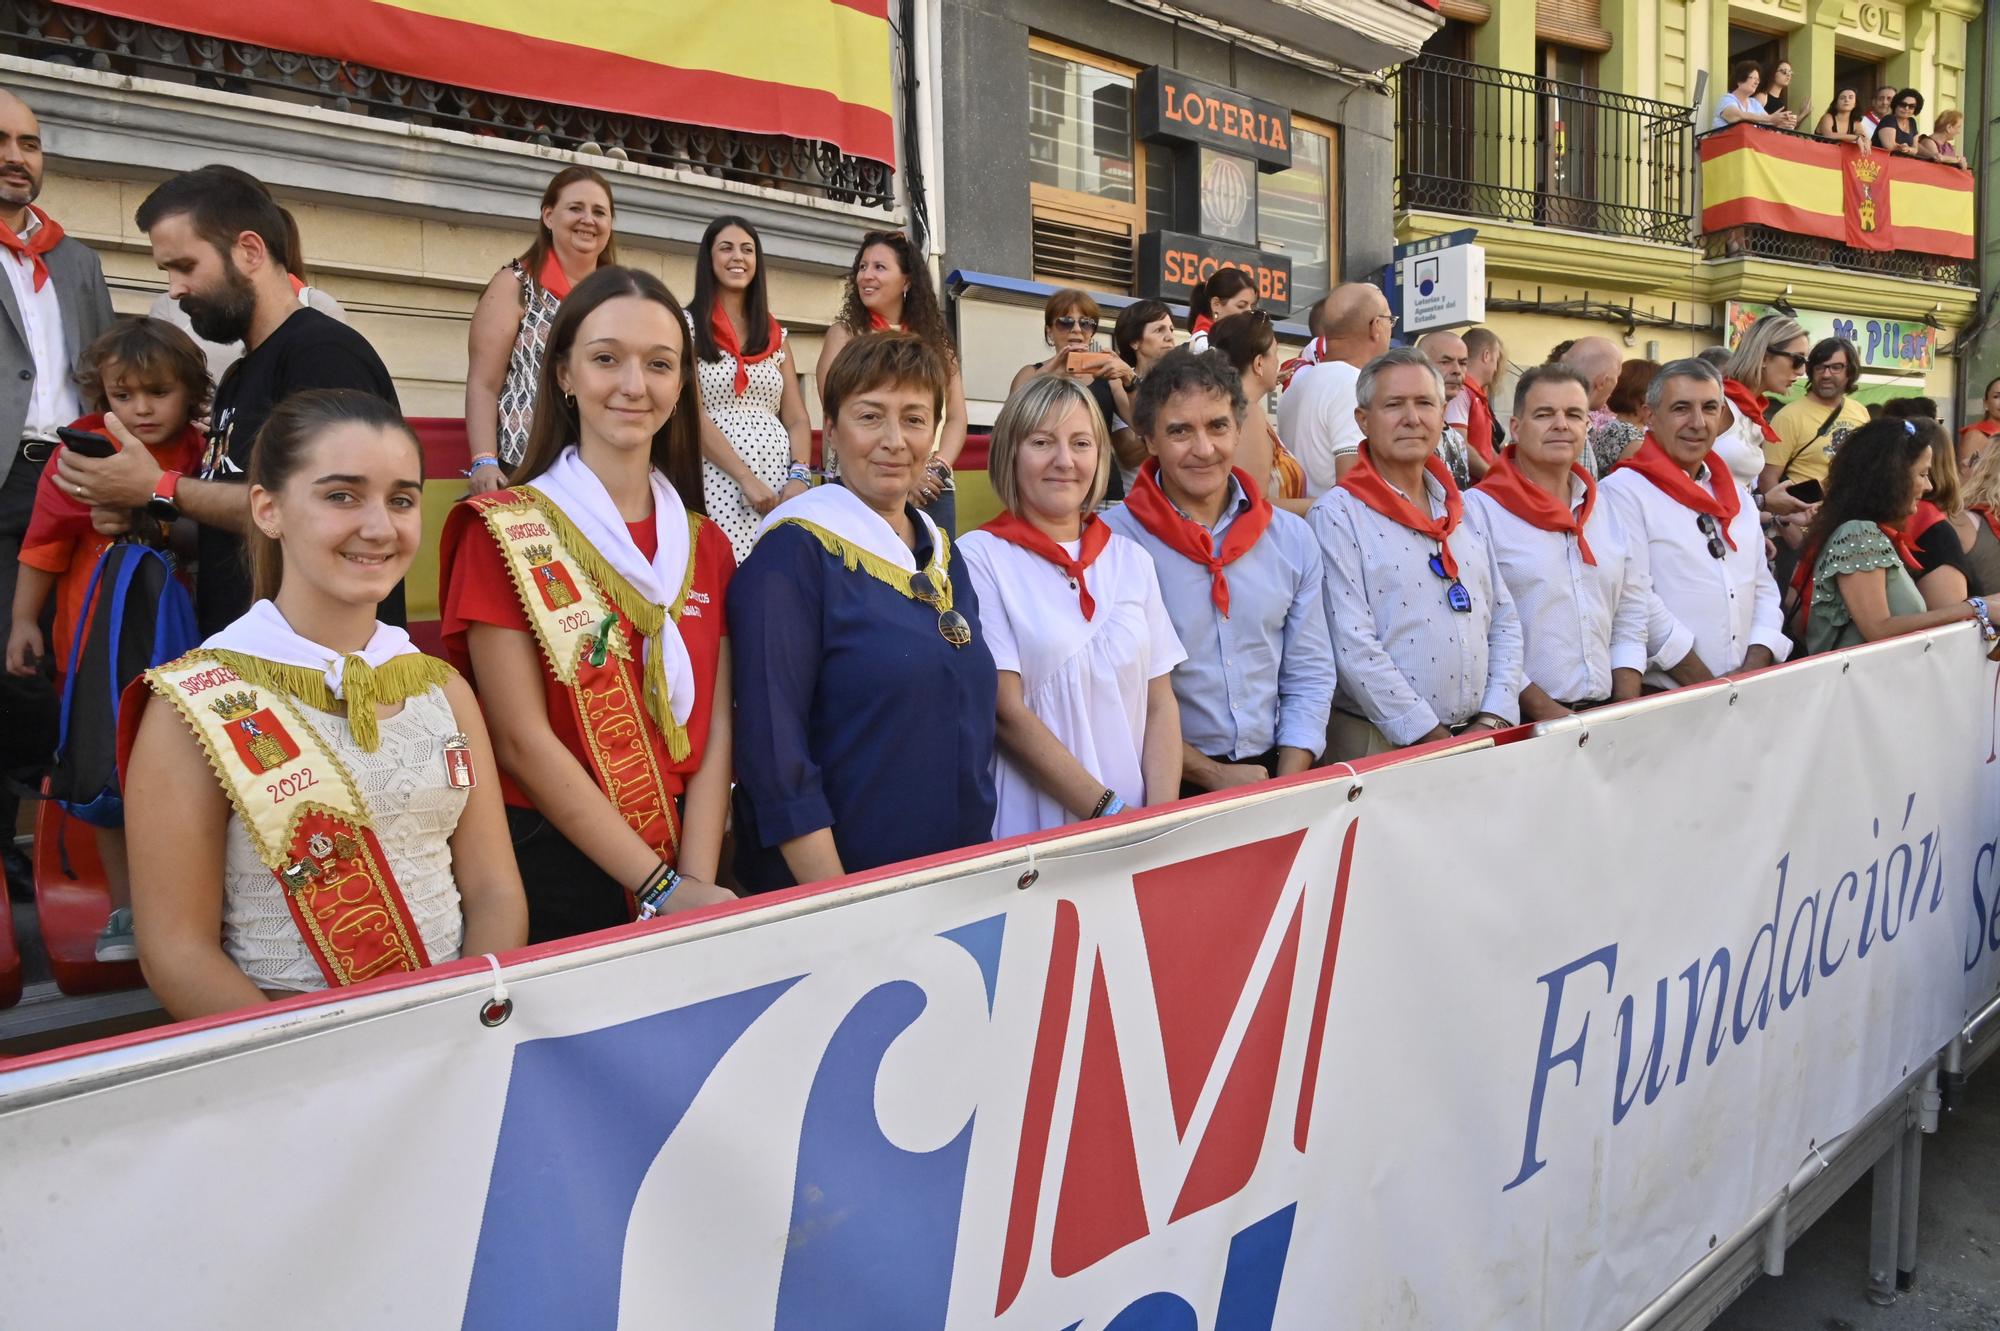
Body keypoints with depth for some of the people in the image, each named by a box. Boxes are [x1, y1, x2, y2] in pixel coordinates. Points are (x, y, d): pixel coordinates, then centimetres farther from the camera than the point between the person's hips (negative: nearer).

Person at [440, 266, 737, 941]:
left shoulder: (706, 546, 6)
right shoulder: (504, 531, -8)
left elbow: (712, 732, 1)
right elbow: (522, 741, -13)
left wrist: (697, 886, -12)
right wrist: (663, 889, -15)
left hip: (684, 870, 4)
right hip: (548, 873, -4)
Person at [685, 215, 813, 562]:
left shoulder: (775, 335, 17)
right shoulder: (688, 325, 4)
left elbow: (797, 419, 12)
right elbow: (690, 414, -6)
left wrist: (799, 477, -7)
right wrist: (746, 479, -14)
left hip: (780, 484, 4)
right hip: (720, 484, -4)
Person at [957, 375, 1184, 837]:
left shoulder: (1132, 558, 8)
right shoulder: (980, 557, -6)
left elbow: (1161, 703, 5)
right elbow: (1006, 711, -11)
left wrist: (1163, 820, -7)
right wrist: (1108, 812, -13)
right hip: (1029, 834, -4)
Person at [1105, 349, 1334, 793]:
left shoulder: (1292, 538, 7)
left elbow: (1309, 676, 7)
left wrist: (1286, 791, -3)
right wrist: (1213, 776, -10)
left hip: (1272, 769, 3)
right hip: (1168, 786, -3)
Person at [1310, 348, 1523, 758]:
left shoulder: (1465, 511, 12)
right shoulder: (1337, 515, -9)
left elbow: (1504, 621, 12)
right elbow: (1353, 648, -16)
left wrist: (1493, 721, -1)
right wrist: (1432, 738, -16)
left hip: (1476, 738, 6)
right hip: (1378, 745, -5)